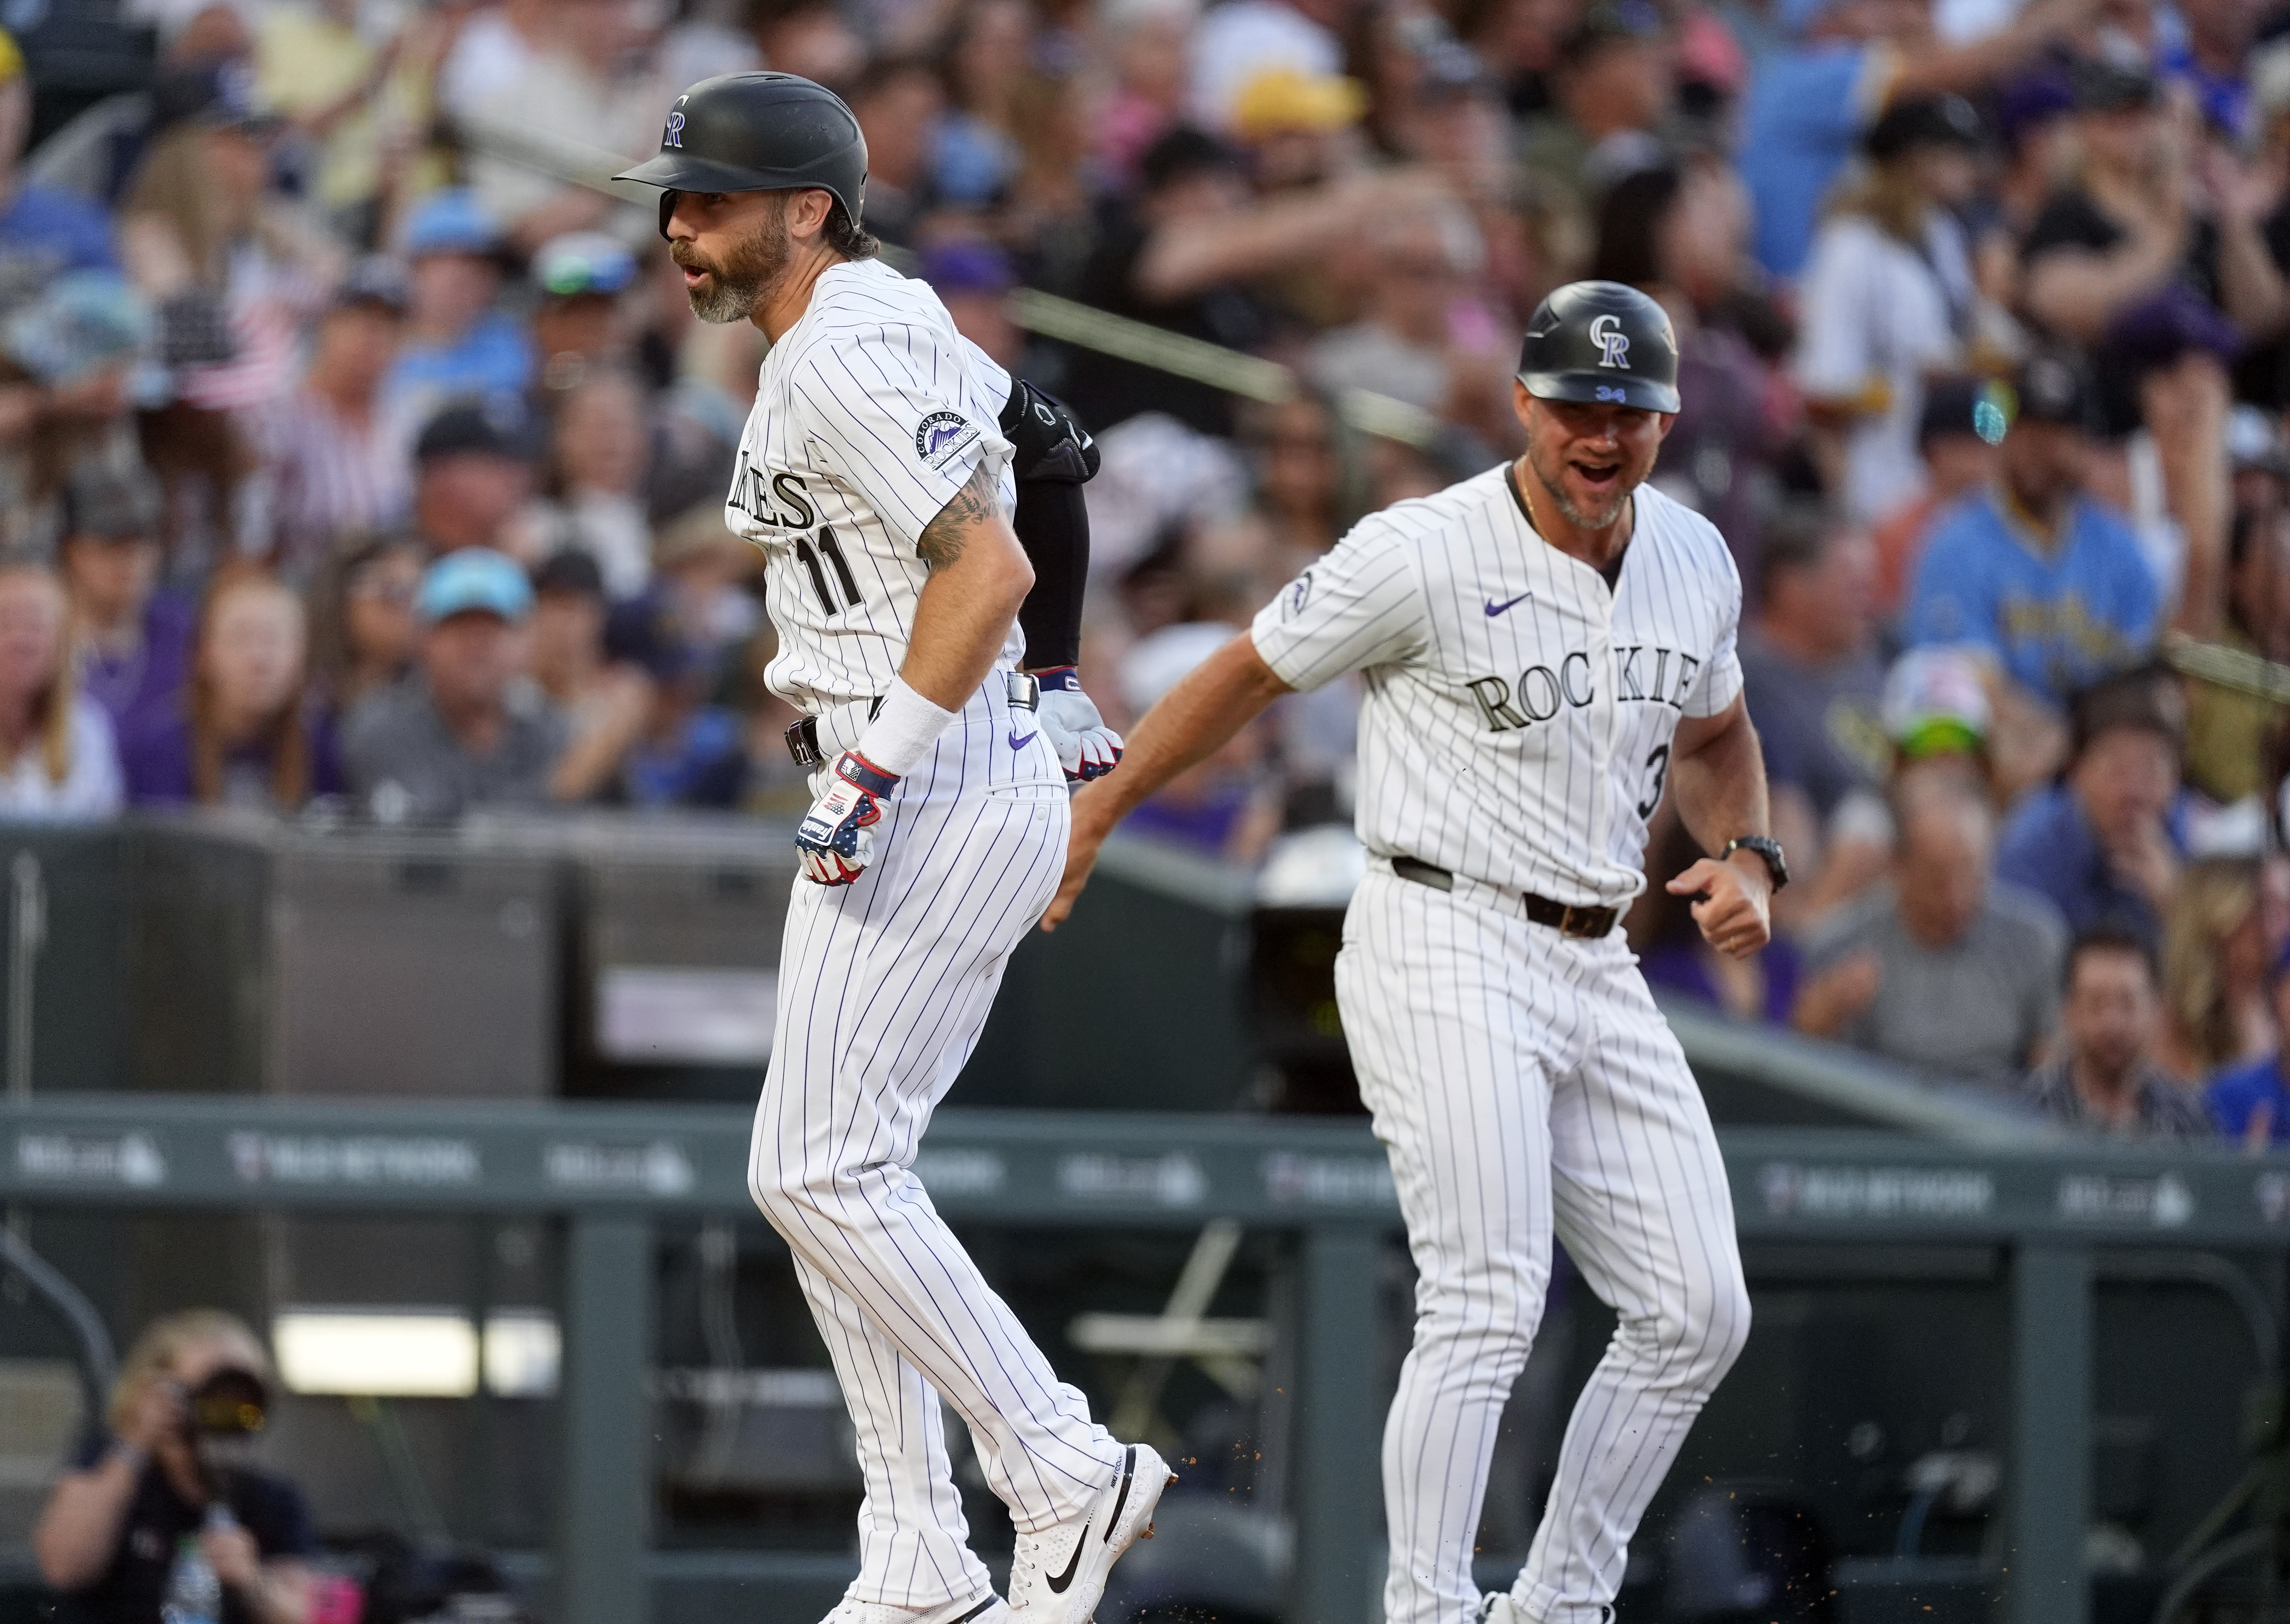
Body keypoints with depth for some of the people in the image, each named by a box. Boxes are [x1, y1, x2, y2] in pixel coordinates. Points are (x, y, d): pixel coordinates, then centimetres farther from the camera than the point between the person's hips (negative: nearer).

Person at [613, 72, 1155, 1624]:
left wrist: (876, 768, -24)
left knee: (816, 1173, -12)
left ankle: (1067, 1473, -7)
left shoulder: (846, 358, -17)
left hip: (938, 795, -11)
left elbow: (990, 565, -25)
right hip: (898, 802, 11)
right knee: (834, 1174, 11)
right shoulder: (893, 320, 15)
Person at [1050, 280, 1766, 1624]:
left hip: (1599, 972, 7)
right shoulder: (1426, 556, -13)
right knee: (1489, 1309, -19)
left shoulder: (1696, 560, 7)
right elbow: (1251, 672, -1)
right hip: (1446, 950, -7)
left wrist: (1747, 857, 6)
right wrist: (1091, 819, 4)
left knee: (1699, 1313, 3)